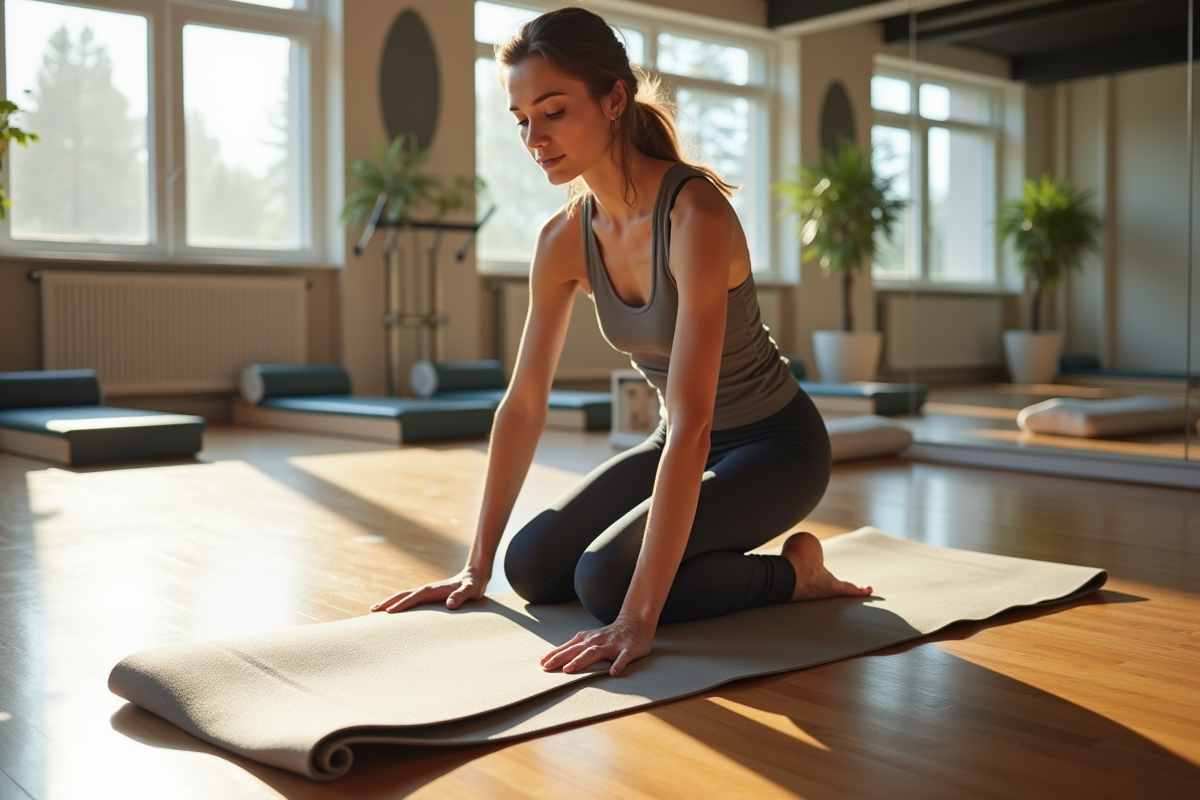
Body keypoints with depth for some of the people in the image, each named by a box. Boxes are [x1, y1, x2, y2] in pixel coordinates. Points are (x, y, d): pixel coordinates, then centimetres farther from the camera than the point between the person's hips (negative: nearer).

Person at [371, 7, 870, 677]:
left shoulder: (695, 214, -30)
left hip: (775, 444, -6)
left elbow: (692, 427, -36)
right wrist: (477, 566, -2)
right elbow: (524, 405, -4)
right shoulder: (565, 238, -8)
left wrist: (640, 615, -38)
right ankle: (686, 544, 16)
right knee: (533, 566, -7)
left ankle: (794, 572, 0)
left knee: (605, 579, -23)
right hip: (683, 444, 7)